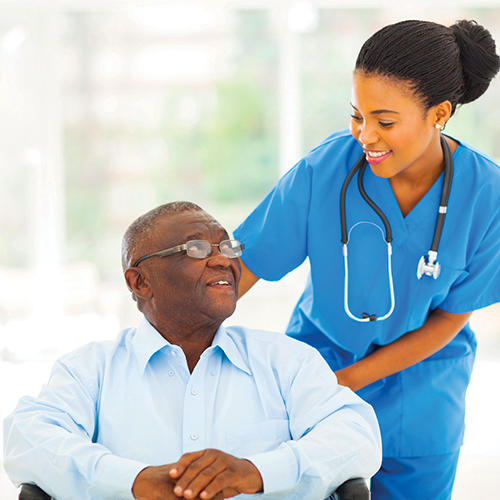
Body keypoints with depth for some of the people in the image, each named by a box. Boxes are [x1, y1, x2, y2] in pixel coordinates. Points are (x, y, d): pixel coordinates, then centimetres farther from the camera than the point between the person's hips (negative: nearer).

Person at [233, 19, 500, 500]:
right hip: (319, 349, 0)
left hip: (420, 384, 0)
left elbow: (450, 316, -11)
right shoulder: (323, 169, -21)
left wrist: (347, 380, -14)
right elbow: (241, 267, -14)